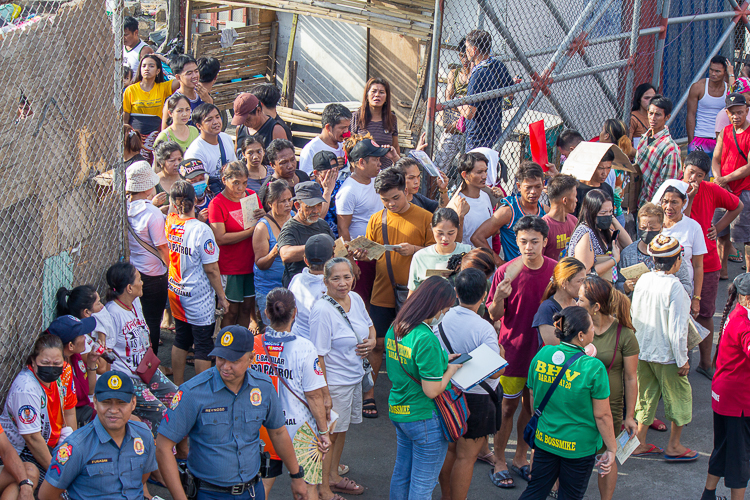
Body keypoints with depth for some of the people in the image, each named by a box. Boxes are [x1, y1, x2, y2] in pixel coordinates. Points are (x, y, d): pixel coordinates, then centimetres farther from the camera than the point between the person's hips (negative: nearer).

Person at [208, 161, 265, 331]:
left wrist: (263, 217, -10)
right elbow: (220, 238, -20)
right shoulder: (217, 204, -11)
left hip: (250, 264, 5)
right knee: (231, 311, 2)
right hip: (229, 267, -5)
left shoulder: (252, 196, 6)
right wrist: (251, 231, -24)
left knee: (247, 307, 11)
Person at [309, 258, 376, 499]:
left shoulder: (355, 299, 1)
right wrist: (324, 393, -22)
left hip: (355, 377, 8)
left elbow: (369, 325, 21)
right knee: (329, 434, 2)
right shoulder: (322, 310, -23)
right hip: (334, 381, -8)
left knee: (341, 428, 21)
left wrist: (372, 341, -2)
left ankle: (334, 477, 38)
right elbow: (318, 355, -22)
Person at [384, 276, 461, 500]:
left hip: (398, 412, 8)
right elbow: (432, 390, -24)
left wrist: (442, 360, 7)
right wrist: (450, 370, -7)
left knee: (401, 474, 21)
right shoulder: (426, 339, -26)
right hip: (424, 419, -8)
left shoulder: (395, 328, 0)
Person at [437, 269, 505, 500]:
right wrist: (503, 358, -1)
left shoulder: (441, 320, -7)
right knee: (466, 456, 6)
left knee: (449, 449, 20)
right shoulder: (484, 329, -23)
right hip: (475, 398, -6)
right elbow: (494, 372, -20)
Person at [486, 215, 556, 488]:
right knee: (508, 406, 5)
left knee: (532, 404, 14)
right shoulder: (505, 272, -12)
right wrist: (499, 297, -26)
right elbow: (495, 316, -8)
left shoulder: (556, 270, -4)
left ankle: (520, 458, 30)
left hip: (543, 350, 3)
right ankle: (499, 462, 20)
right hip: (513, 350, -3)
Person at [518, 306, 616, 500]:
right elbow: (602, 415, -15)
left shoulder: (542, 355, -6)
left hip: (544, 439, 4)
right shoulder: (593, 368, -21)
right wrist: (611, 448, -3)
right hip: (579, 447, -4)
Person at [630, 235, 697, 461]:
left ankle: (640, 443, 26)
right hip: (666, 355, -6)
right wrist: (683, 360, -12)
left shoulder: (643, 280, -3)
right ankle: (674, 447, 21)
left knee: (646, 396, 19)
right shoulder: (674, 287, -23)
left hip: (642, 351, 6)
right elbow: (677, 328, -21)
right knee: (680, 397, 13)